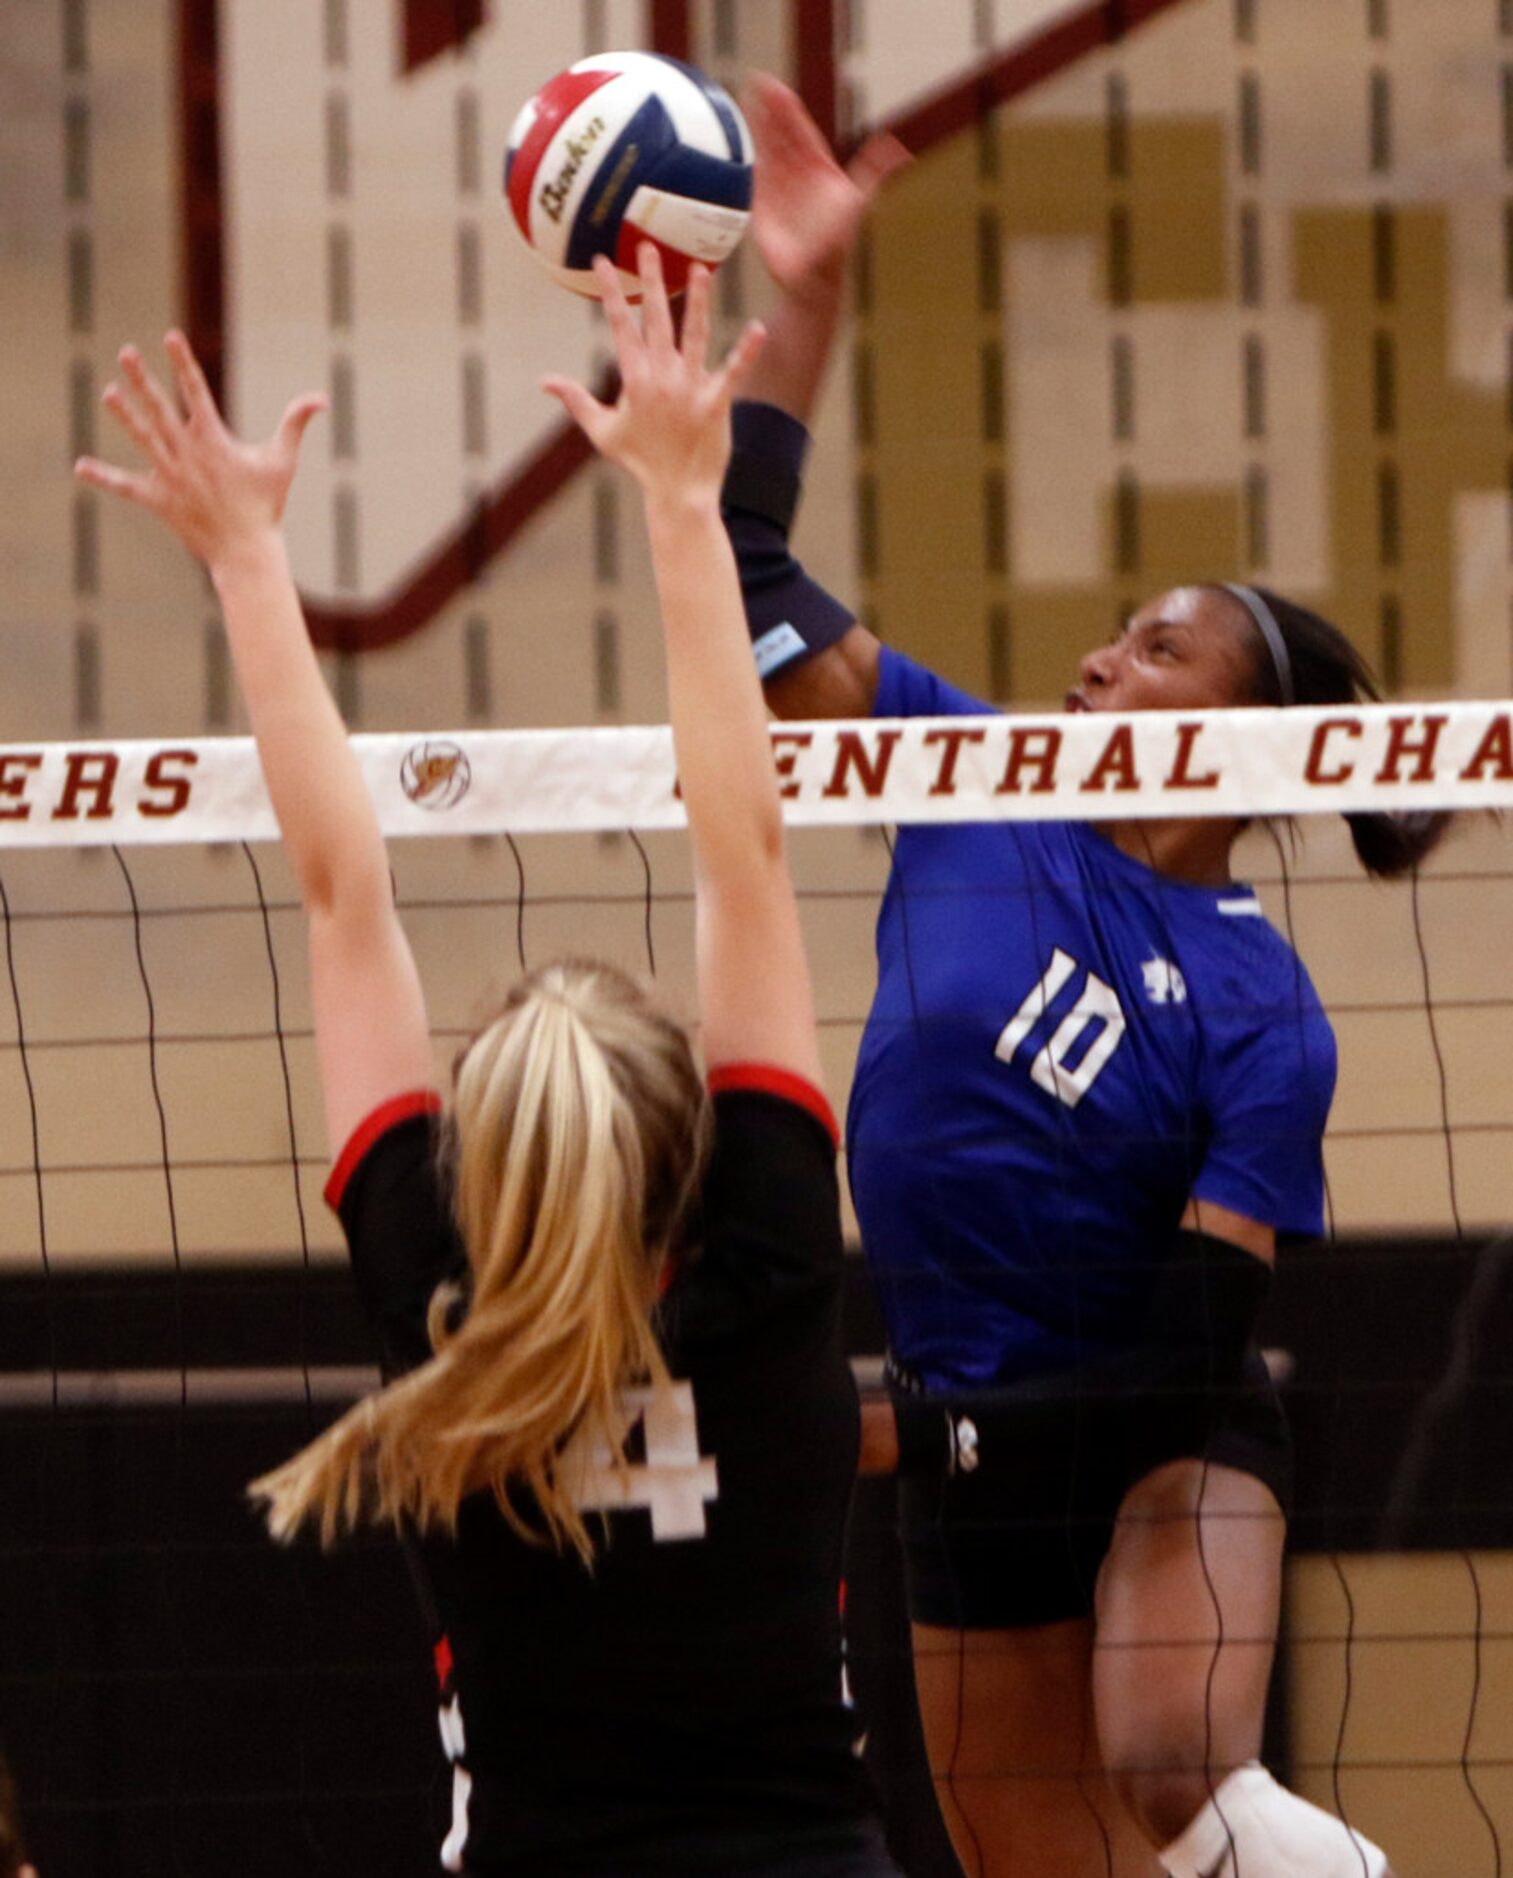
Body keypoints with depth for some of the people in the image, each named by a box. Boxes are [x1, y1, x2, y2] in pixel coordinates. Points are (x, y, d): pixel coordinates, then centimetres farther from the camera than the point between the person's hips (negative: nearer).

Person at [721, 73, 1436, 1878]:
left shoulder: (1260, 1022, -14)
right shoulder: (977, 791, 0)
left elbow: (1190, 1357, -18)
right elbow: (751, 584, 2)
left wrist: (906, 1432, -22)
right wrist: (801, 297, -4)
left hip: (1165, 1452, -5)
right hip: (970, 1438, 5)